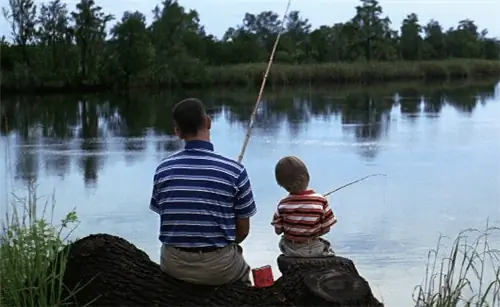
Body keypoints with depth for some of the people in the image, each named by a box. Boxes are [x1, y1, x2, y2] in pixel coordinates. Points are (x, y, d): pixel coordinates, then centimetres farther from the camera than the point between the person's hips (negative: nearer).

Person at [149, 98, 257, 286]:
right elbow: (243, 230, -3)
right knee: (241, 269, 32)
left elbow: (168, 221, 7)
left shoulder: (163, 170, -4)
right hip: (218, 267, -2)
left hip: (173, 265, 2)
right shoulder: (234, 171, -12)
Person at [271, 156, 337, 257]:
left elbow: (278, 230, -6)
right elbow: (326, 228, -11)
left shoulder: (283, 205, -16)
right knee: (327, 247, 30)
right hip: (314, 250, -1)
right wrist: (313, 234, 8)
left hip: (290, 250, 1)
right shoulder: (320, 200, -18)